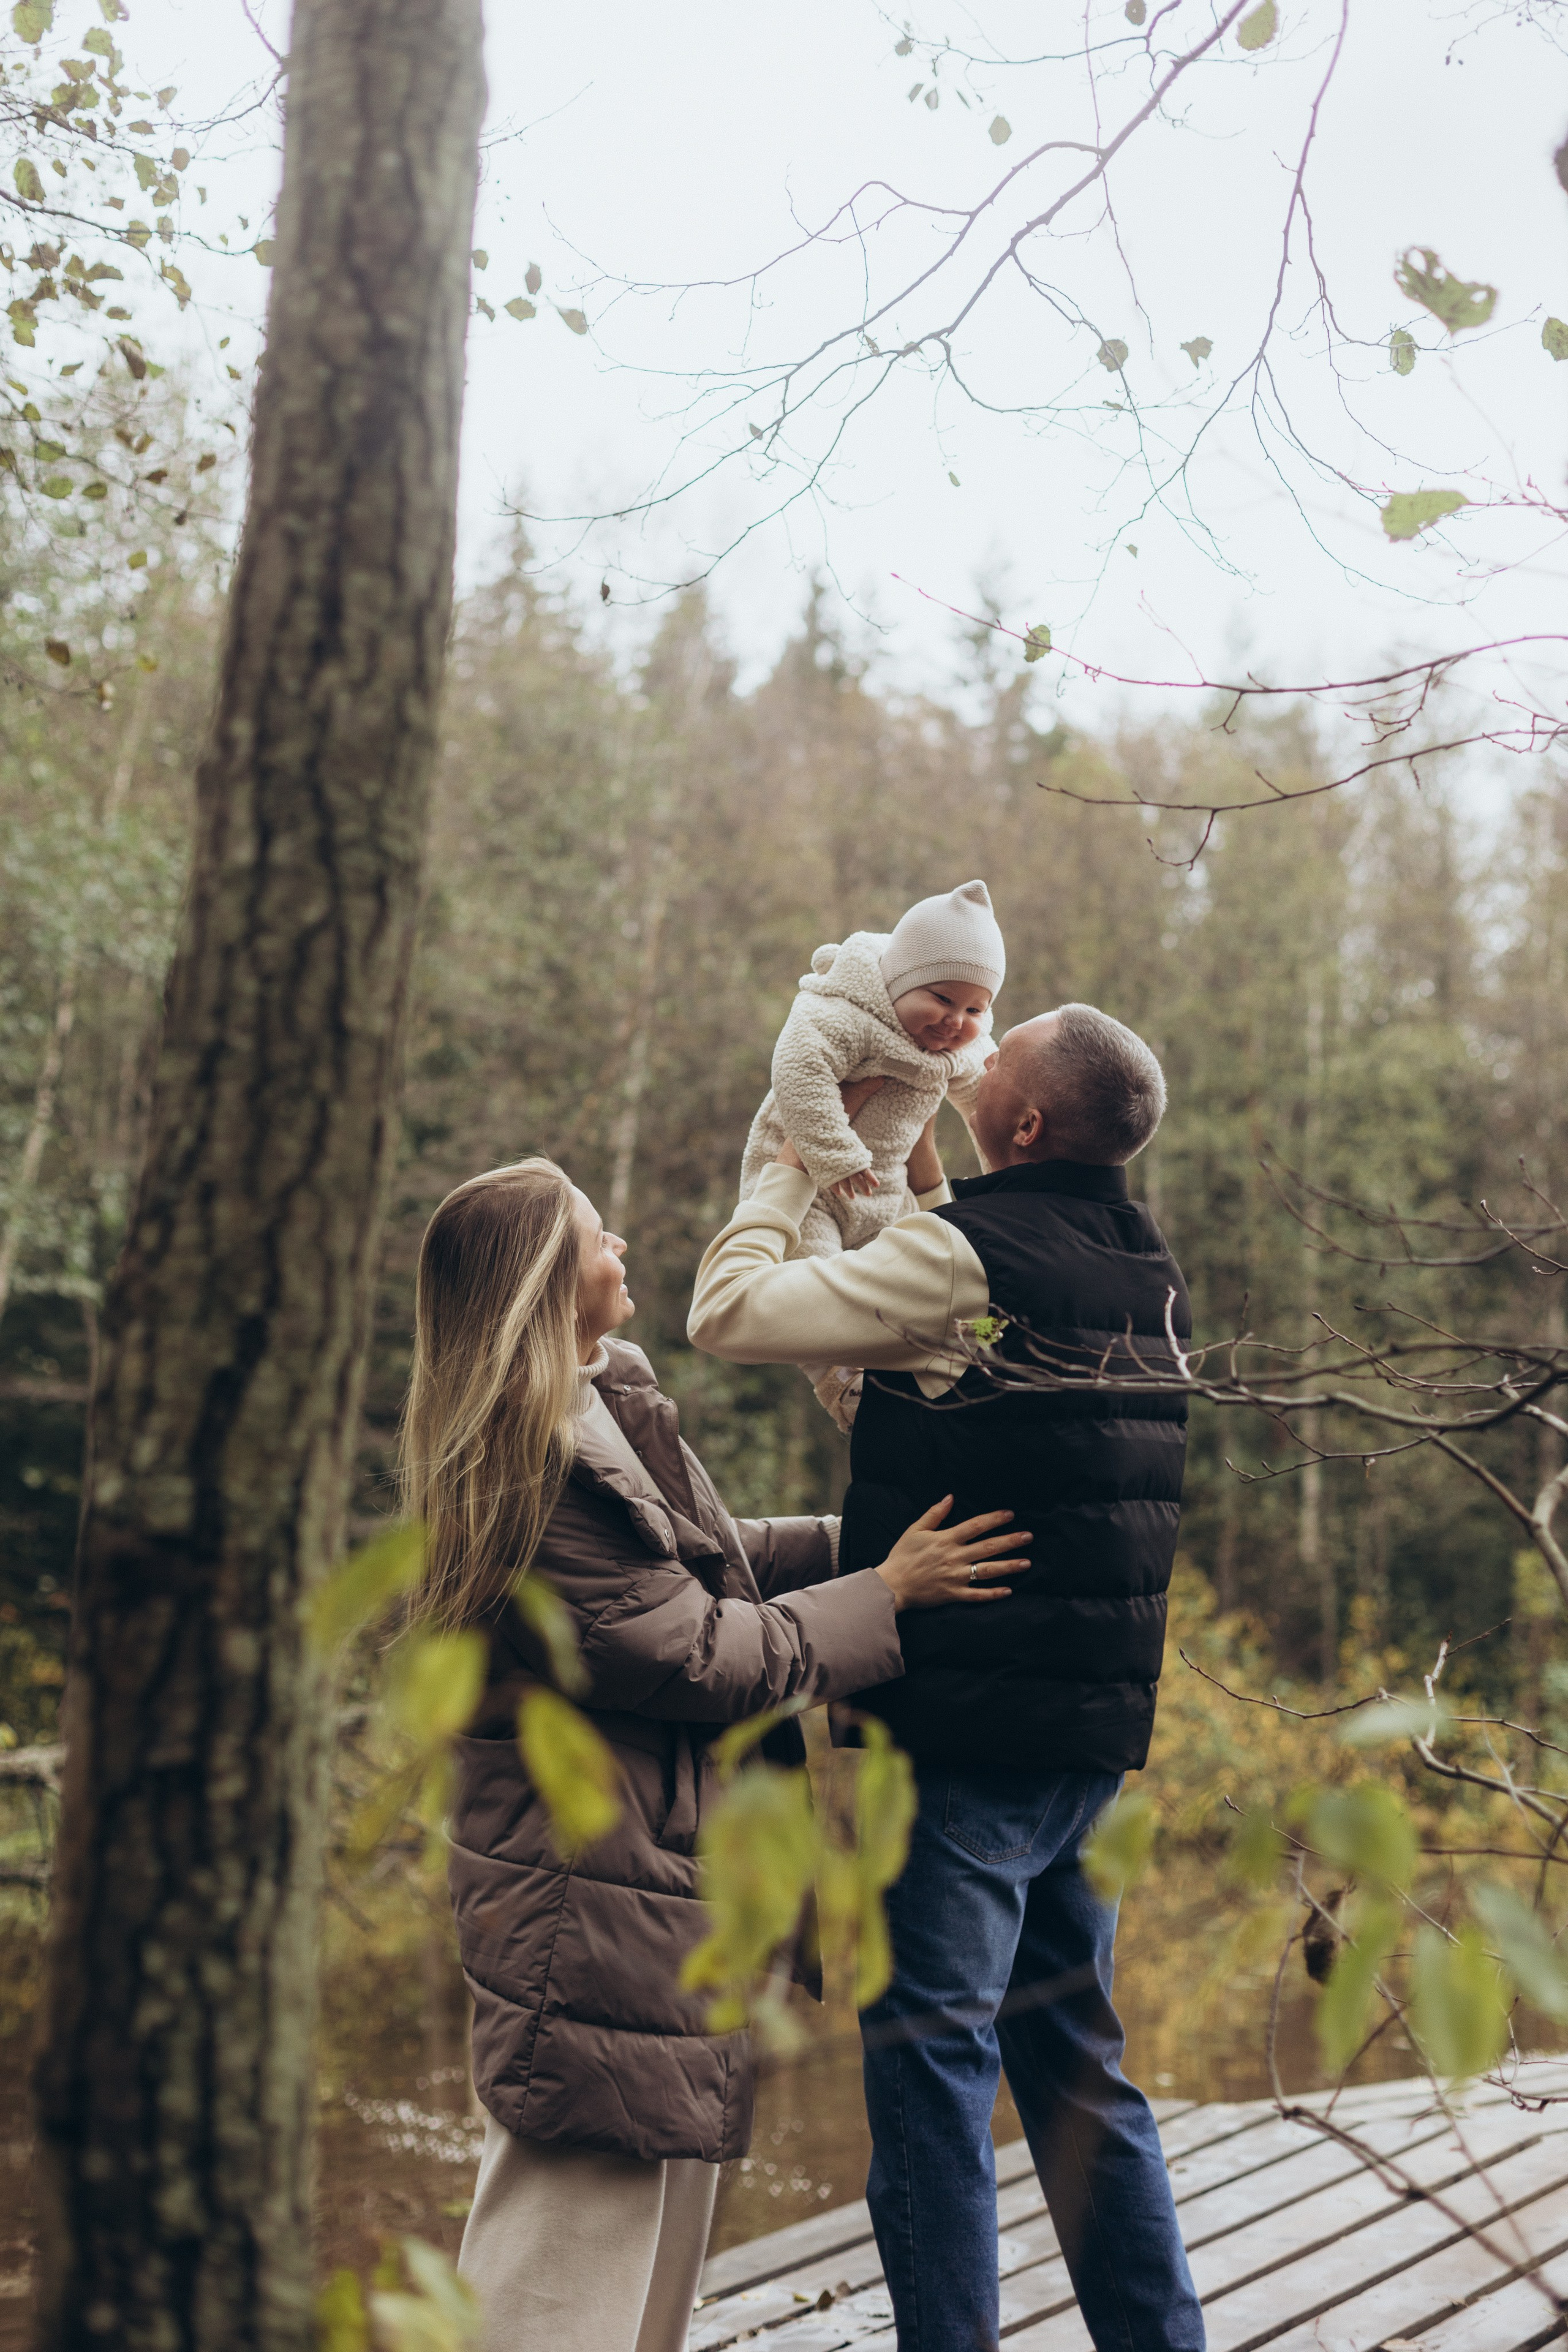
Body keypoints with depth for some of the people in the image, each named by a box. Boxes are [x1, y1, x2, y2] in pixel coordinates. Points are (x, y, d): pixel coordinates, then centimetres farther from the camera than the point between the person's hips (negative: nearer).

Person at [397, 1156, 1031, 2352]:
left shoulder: (604, 1407, 7)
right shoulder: (542, 1467, -25)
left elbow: (702, 1554, 15)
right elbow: (705, 1654, -22)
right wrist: (887, 1593, -13)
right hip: (602, 1895, -10)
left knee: (668, 2173, 22)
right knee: (592, 2210, 1)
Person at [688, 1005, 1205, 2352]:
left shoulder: (965, 1255, -16)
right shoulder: (1146, 1275, 9)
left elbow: (729, 1313, -11)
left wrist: (796, 1168, 4)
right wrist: (918, 1181, 19)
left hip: (965, 1734, -8)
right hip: (1094, 1734, 8)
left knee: (932, 2069, 2)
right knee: (1077, 2061, 18)